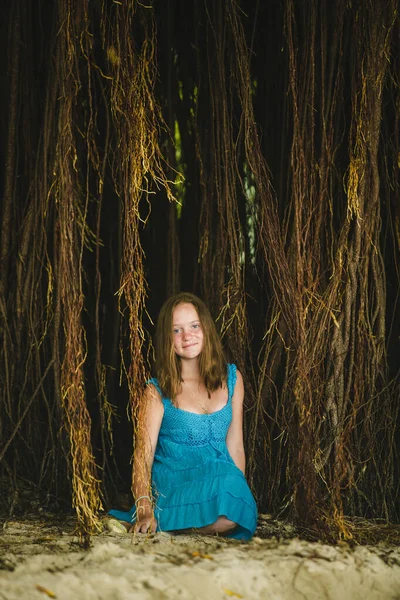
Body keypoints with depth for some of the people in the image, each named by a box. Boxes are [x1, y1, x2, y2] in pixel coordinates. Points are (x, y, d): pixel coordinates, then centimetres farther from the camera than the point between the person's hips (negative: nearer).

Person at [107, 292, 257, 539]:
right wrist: (144, 510, -24)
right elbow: (143, 453, -9)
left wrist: (241, 494, 4)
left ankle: (170, 529, -9)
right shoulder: (158, 391, -1)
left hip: (221, 477, 3)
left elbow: (235, 447, 13)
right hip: (172, 487, -3)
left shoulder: (231, 379, 11)